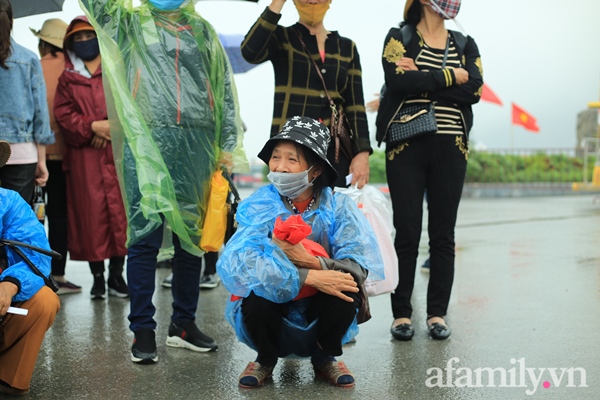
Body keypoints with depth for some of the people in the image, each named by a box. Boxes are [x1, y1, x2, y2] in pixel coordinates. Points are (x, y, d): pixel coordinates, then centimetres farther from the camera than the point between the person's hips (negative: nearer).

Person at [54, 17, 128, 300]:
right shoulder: (67, 78, 15)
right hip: (83, 157, 1)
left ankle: (116, 276, 4)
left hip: (118, 153, -1)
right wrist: (93, 126, -11)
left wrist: (114, 127, -13)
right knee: (91, 213, -2)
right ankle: (97, 277, 5)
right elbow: (63, 115, 4)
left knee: (120, 211, -3)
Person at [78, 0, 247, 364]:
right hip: (147, 140, -2)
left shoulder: (202, 30, 18)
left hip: (197, 142, 2)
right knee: (145, 236, -4)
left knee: (193, 235, 6)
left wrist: (229, 144, 8)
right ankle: (143, 330, 4)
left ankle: (184, 323, 17)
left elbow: (225, 88, 15)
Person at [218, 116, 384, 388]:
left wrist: (311, 261, -39)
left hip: (321, 312, 1)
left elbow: (362, 266, -24)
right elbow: (236, 263, -31)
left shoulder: (337, 207, -11)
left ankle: (325, 356, 3)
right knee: (257, 292, -32)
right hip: (271, 308, 0)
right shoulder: (259, 206, -14)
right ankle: (266, 358, 3)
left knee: (347, 282, -28)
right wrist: (309, 278, -39)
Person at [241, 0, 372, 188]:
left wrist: (362, 152, -3)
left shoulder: (347, 48, 13)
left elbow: (355, 105, 8)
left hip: (335, 150, 3)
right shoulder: (282, 38, 5)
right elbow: (250, 52, -18)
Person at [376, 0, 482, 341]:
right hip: (406, 148, -3)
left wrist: (421, 80, -12)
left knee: (443, 234, 4)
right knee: (407, 232, -1)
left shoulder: (465, 45, 12)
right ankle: (402, 313, 9)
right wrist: (450, 77, -8)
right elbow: (398, 82, -15)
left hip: (450, 149, 3)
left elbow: (474, 90, -5)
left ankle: (438, 313, 13)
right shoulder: (399, 38, 5)